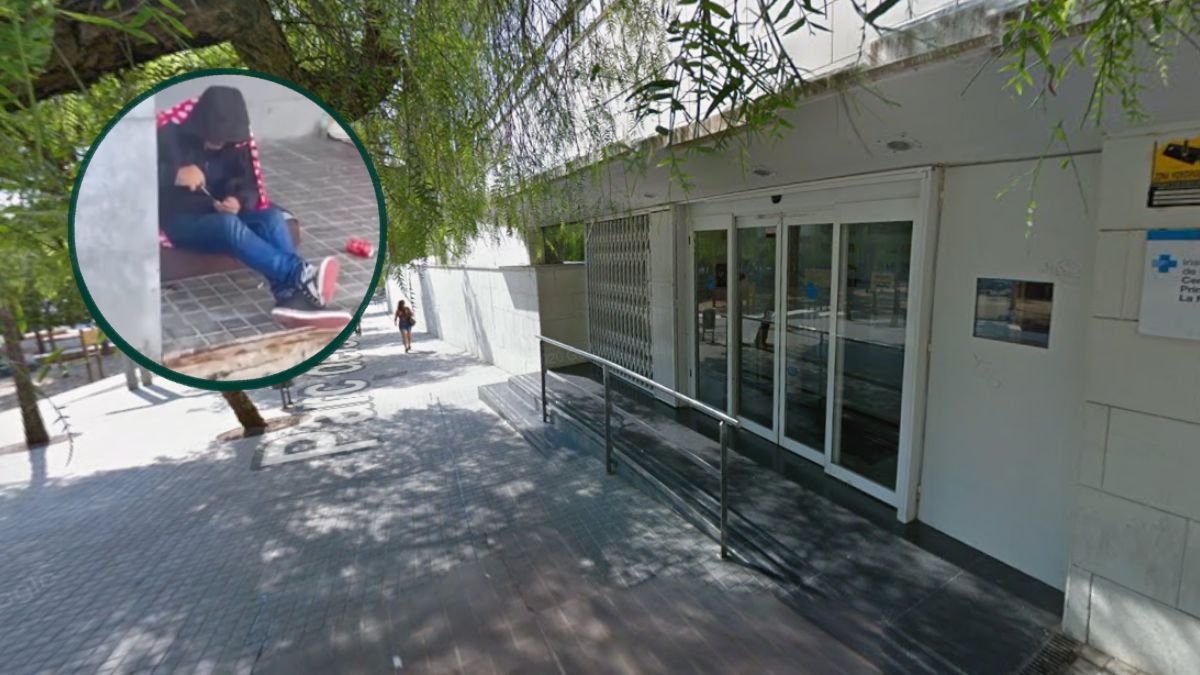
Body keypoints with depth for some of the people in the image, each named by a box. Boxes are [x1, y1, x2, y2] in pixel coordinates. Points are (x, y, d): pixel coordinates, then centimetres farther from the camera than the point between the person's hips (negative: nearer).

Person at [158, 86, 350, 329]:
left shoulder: (235, 142, 2)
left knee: (271, 216, -25)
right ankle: (303, 275, -53)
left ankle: (292, 296, -44)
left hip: (221, 215, 4)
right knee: (229, 225, -37)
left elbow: (250, 185, 0)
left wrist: (239, 201, -23)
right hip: (181, 222, -4)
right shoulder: (170, 136, -10)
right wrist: (176, 175, -29)